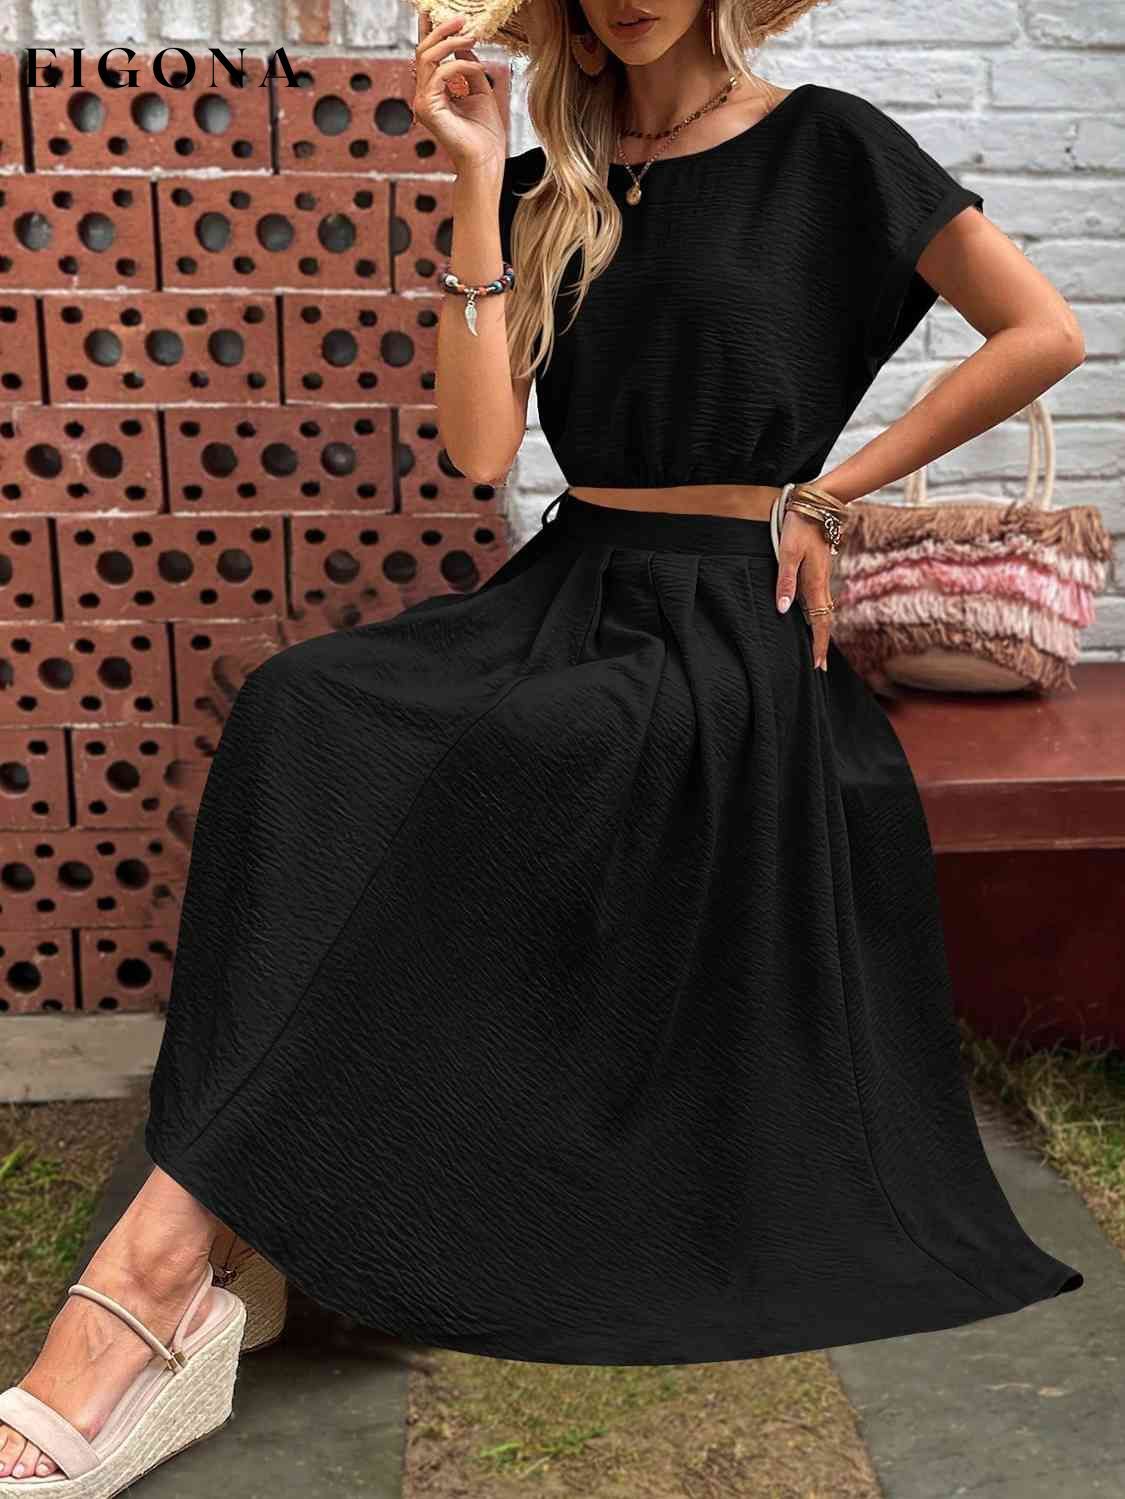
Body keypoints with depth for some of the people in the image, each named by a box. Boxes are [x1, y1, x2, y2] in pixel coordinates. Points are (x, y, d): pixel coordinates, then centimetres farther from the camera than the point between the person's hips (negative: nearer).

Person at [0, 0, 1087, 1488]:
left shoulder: (824, 147, 4)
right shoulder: (547, 188, 15)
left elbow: (1044, 335, 2)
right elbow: (482, 444, 1)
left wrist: (828, 490, 0)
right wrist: (479, 186, -1)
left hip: (732, 615, -4)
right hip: (569, 585, 4)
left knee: (479, 758, -34)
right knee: (304, 709, -26)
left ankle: (168, 1255, -30)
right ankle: (184, 1306, -31)